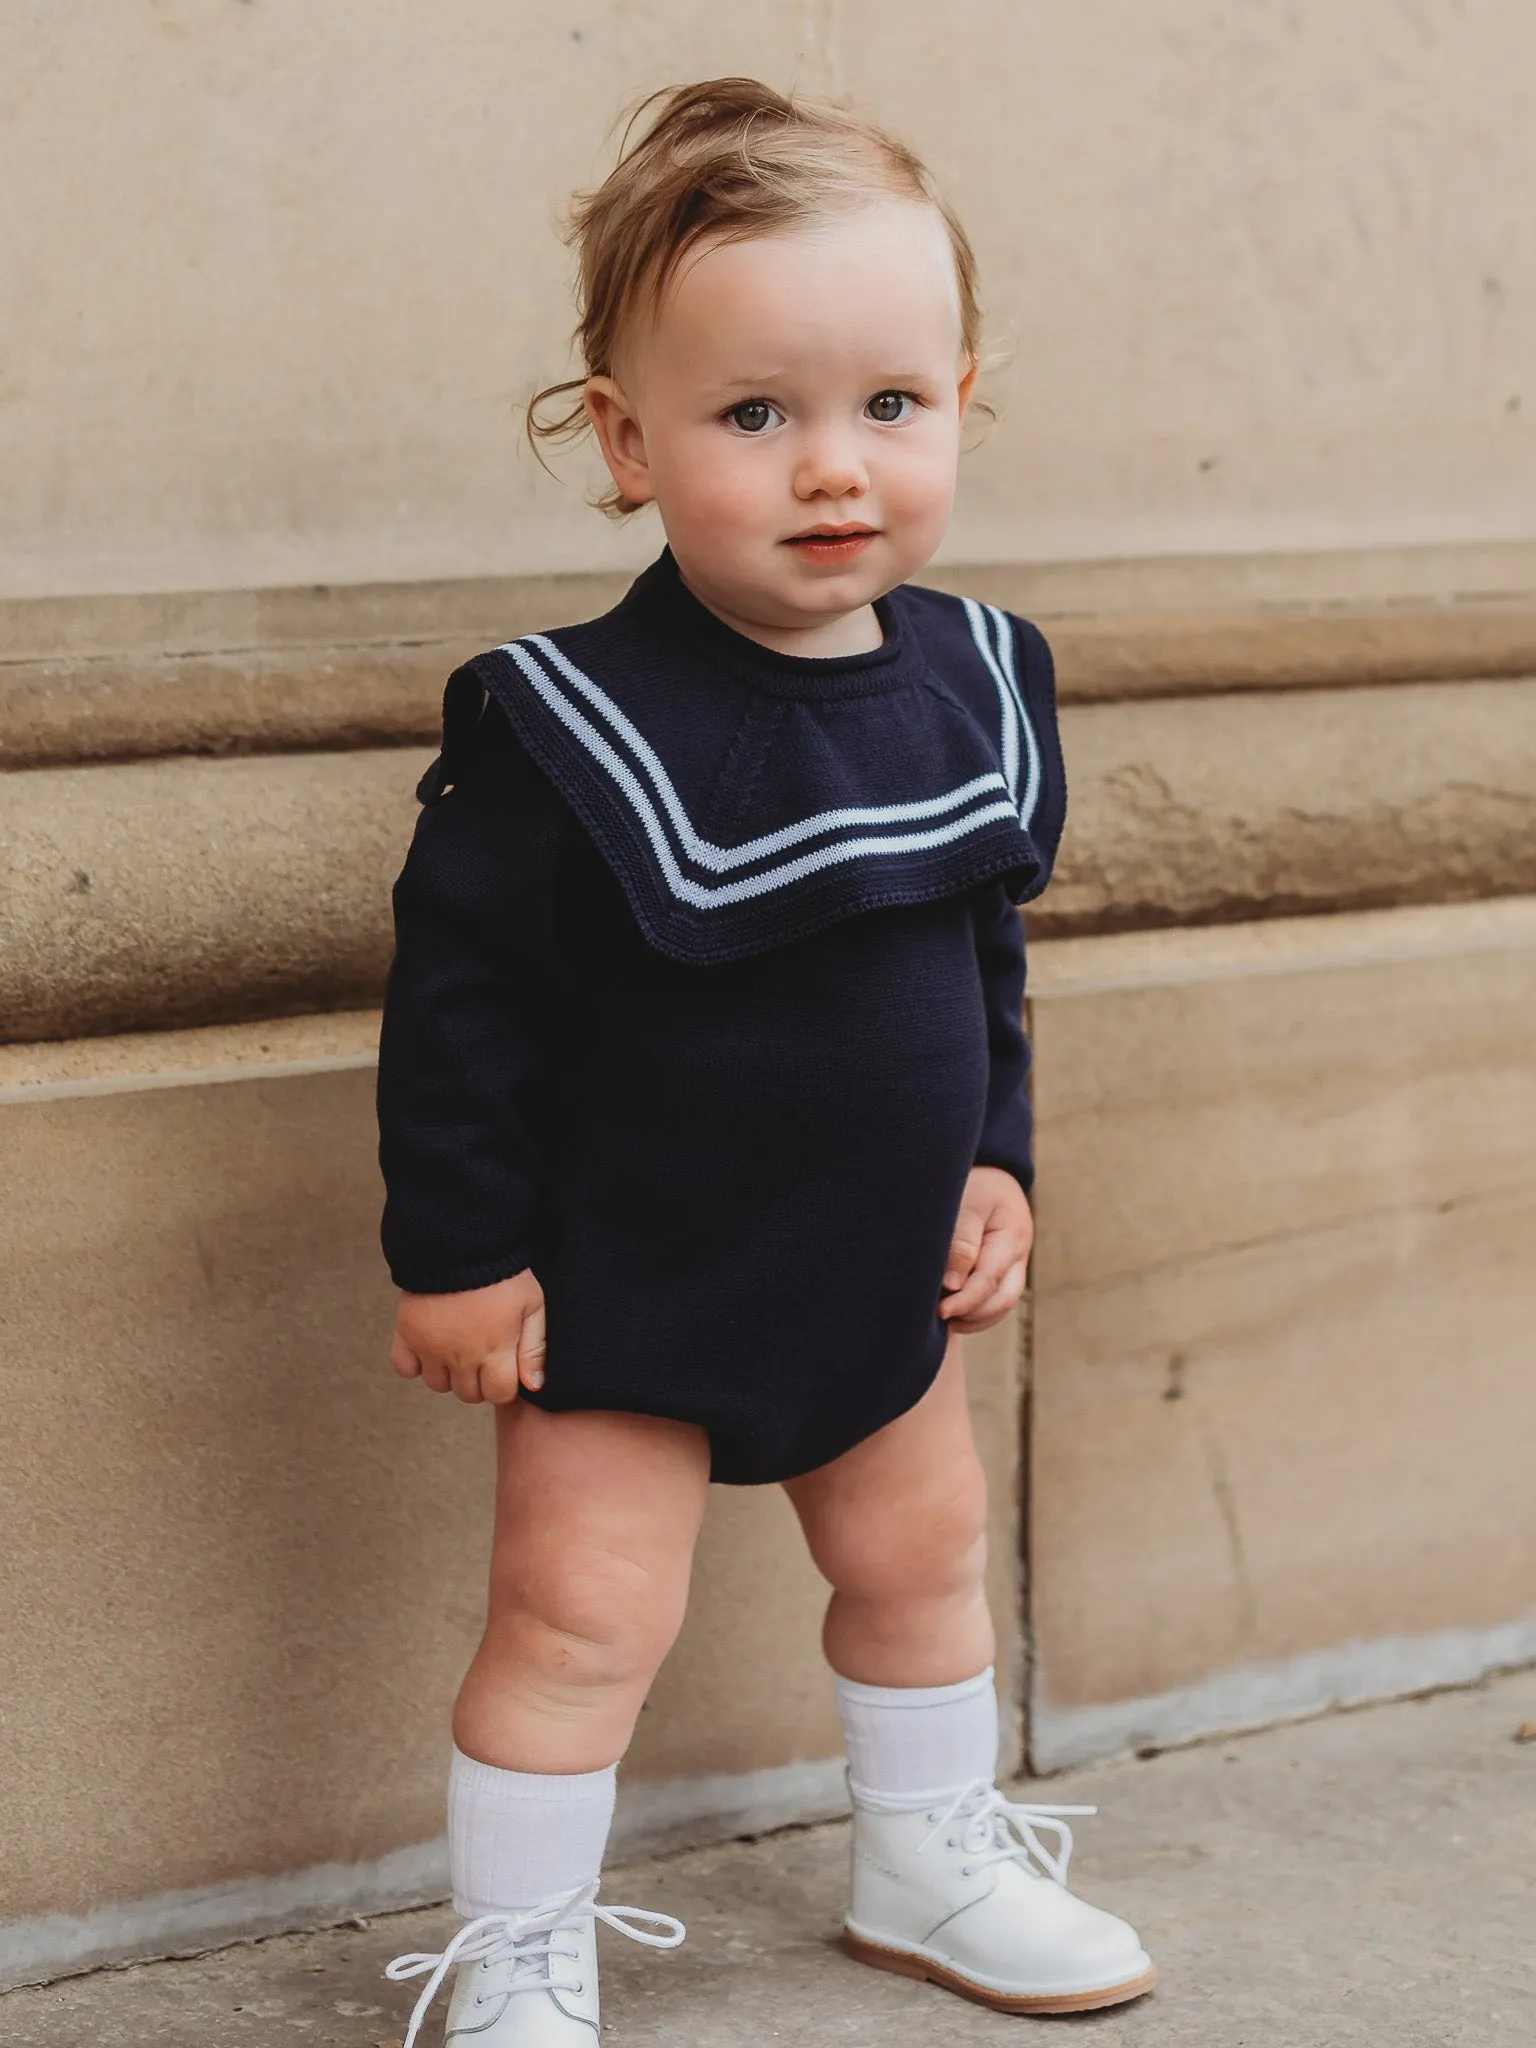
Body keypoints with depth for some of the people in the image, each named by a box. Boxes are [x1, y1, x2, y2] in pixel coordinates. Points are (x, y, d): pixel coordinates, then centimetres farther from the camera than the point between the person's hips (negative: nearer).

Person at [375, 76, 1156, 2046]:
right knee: (581, 1609, -4)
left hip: (880, 1267, 6)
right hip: (630, 1284, -6)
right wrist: (456, 1251, -14)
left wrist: (993, 1159, 7)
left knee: (920, 1548, 20)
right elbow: (459, 989, -16)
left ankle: (927, 1857, 42)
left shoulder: (972, 680, -5)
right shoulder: (571, 728, -24)